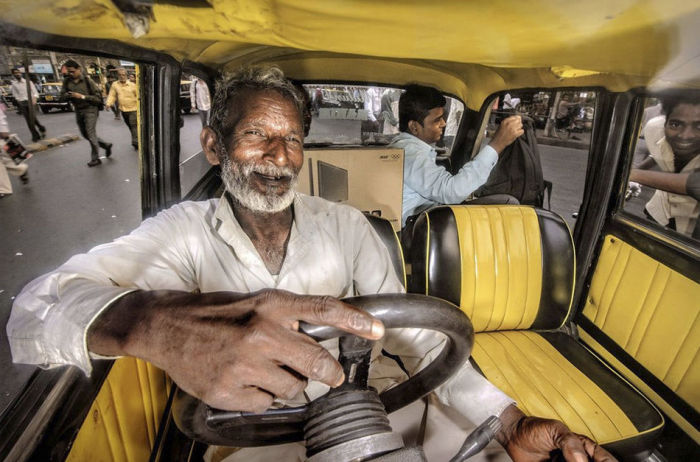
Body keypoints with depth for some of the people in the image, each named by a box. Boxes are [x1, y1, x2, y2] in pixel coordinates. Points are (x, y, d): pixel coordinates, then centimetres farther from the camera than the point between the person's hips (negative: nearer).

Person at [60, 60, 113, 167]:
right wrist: (68, 95, -14)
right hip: (78, 111, 6)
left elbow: (98, 97, -11)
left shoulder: (87, 81, -9)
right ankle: (106, 145, 30)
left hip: (90, 110, -6)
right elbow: (62, 97, 6)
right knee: (85, 134, 12)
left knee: (91, 134, -8)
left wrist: (82, 96, -20)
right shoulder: (67, 81, 5)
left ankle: (95, 158, 1)